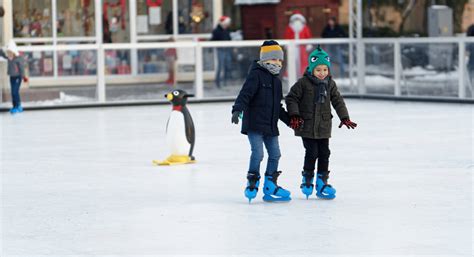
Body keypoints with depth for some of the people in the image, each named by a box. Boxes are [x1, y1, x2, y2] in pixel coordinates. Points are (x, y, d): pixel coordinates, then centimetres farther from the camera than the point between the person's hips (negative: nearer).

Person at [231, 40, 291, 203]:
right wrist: (237, 110, -33)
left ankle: (270, 186, 17)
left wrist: (289, 120, 27)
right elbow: (245, 94, -19)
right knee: (258, 153, -13)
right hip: (254, 124, -8)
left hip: (270, 126, 8)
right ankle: (252, 183, 2)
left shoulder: (276, 81, 17)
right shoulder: (256, 75, -8)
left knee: (275, 154, 8)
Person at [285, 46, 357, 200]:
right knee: (312, 153, -6)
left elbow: (337, 101, 11)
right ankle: (307, 181, 12)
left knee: (324, 154, 5)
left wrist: (344, 118, 6)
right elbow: (291, 98, -5)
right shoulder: (303, 83, -9)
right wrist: (294, 115, -13)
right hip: (307, 125, -4)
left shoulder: (330, 84, 5)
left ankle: (322, 183, 14)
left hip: (324, 126, 4)